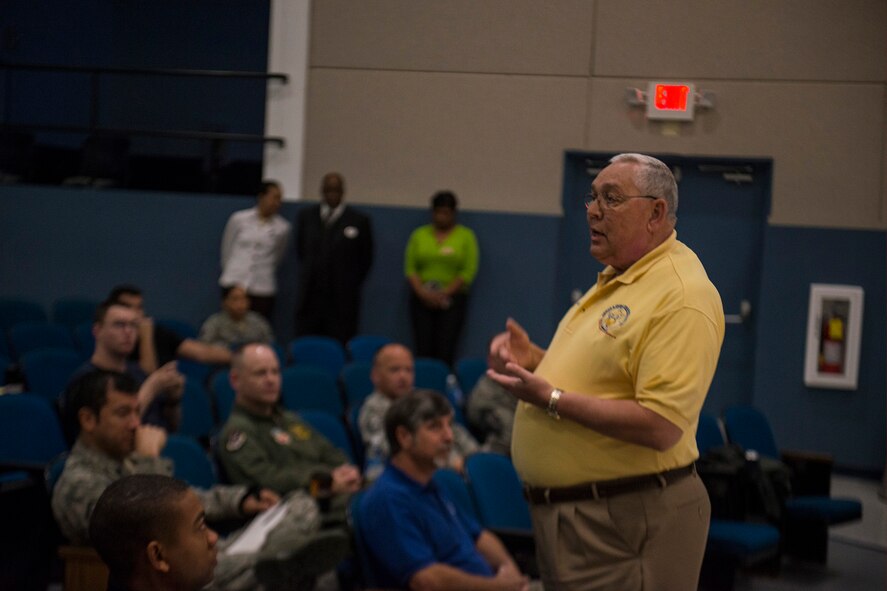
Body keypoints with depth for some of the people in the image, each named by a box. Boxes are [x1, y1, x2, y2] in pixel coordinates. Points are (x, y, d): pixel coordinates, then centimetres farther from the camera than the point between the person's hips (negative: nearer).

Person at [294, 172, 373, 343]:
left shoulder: (359, 221, -1)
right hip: (309, 298, 3)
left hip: (342, 301, -3)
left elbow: (365, 260, 7)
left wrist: (349, 285, 9)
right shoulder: (306, 216, 9)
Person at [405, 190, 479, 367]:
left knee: (445, 351, -10)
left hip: (452, 299, -2)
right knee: (423, 350, -5)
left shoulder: (466, 236, 3)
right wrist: (422, 293, -9)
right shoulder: (419, 235, 11)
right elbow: (410, 268, 7)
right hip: (422, 299, 2)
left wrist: (444, 293, -10)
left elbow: (469, 271, -3)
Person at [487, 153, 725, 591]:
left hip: (626, 522, -10)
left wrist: (551, 398, -23)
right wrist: (534, 359, 6)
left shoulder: (682, 295, -19)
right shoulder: (612, 281, 14)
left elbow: (660, 426, -27)